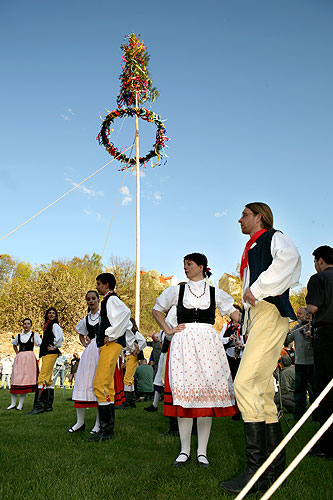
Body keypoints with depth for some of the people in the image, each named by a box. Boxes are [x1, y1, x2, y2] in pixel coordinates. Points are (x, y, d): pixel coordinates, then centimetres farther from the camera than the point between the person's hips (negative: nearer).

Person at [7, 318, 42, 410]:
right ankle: (13, 403, 6)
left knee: (26, 379, -6)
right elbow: (14, 345, 30)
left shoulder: (34, 335, 2)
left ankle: (20, 404, -1)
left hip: (29, 358, -4)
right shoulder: (19, 336, 14)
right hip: (19, 358, 4)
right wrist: (17, 353, 17)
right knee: (15, 379, -1)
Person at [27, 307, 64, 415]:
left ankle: (38, 405, -21)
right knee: (48, 380, 10)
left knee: (43, 378, -17)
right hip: (45, 354, 10)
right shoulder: (47, 325, 21)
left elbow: (60, 337, -20)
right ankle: (48, 405, 15)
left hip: (51, 353, -10)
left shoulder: (54, 325, -6)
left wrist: (55, 347, -11)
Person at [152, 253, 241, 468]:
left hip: (207, 344, 0)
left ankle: (202, 451, 9)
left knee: (207, 393, -2)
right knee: (183, 393, -3)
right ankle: (185, 450, 10)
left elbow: (235, 313, 15)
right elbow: (157, 310, 20)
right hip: (183, 344, 0)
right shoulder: (177, 290, 11)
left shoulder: (215, 293, 9)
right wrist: (168, 330, 9)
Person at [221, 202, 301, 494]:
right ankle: (276, 467, 16)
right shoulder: (251, 250, 28)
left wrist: (258, 290, -21)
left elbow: (289, 257, -23)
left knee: (245, 384, -19)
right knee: (262, 393, 8)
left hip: (270, 313, -10)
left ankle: (256, 471, -15)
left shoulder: (273, 238, 2)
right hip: (256, 317, 10)